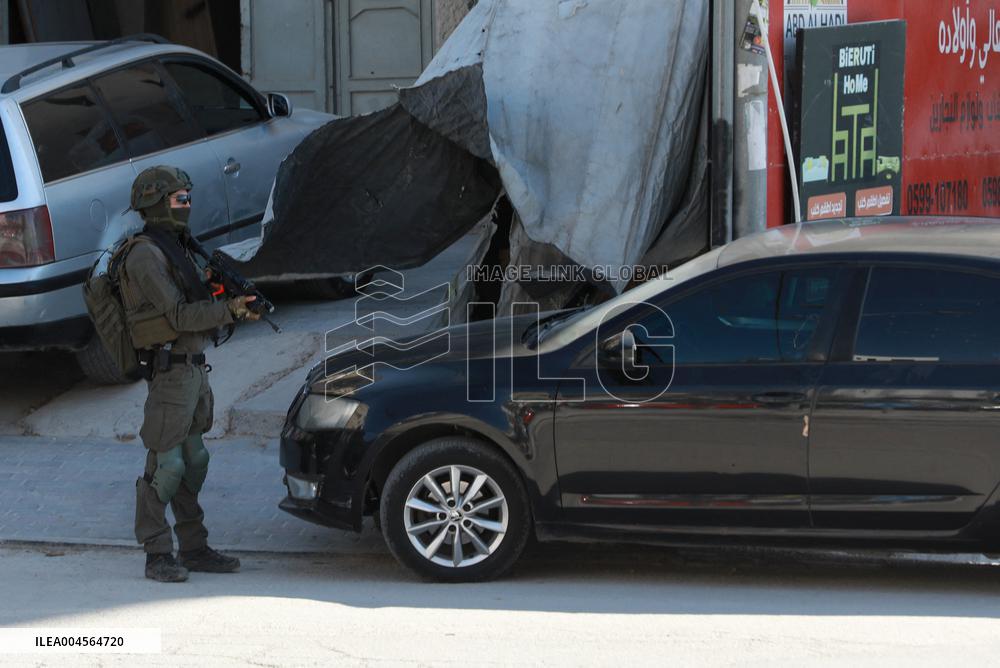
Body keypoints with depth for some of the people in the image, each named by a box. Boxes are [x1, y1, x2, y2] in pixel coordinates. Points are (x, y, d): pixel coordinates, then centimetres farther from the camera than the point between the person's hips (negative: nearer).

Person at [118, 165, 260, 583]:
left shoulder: (175, 249, 17)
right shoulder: (145, 256, -14)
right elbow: (179, 315, -19)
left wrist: (235, 308, 1)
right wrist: (229, 311, -17)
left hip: (194, 368, 10)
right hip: (170, 371, -10)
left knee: (193, 461, 12)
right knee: (165, 466, -6)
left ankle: (194, 548, 19)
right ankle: (157, 556, -1)